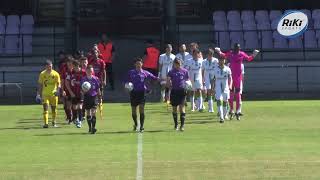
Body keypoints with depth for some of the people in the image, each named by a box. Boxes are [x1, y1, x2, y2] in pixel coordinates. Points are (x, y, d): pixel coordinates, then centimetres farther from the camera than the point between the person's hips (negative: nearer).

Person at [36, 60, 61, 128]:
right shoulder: (42, 74, 0)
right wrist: (38, 94, 1)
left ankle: (54, 122, 28)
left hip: (54, 94, 0)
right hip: (45, 94, 0)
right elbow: (40, 85, 6)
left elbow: (59, 83, -4)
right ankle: (46, 123, -17)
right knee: (45, 108, -13)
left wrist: (58, 90, -23)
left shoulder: (55, 74, -3)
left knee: (54, 109, 9)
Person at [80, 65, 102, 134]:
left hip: (94, 97, -1)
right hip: (87, 97, 1)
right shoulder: (83, 79, 1)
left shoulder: (96, 79, 2)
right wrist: (84, 91, -19)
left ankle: (93, 127, -14)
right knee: (88, 113, 8)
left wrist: (99, 97, 7)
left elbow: (98, 89, 8)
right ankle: (90, 128, 19)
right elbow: (82, 91, 3)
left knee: (93, 112, -12)